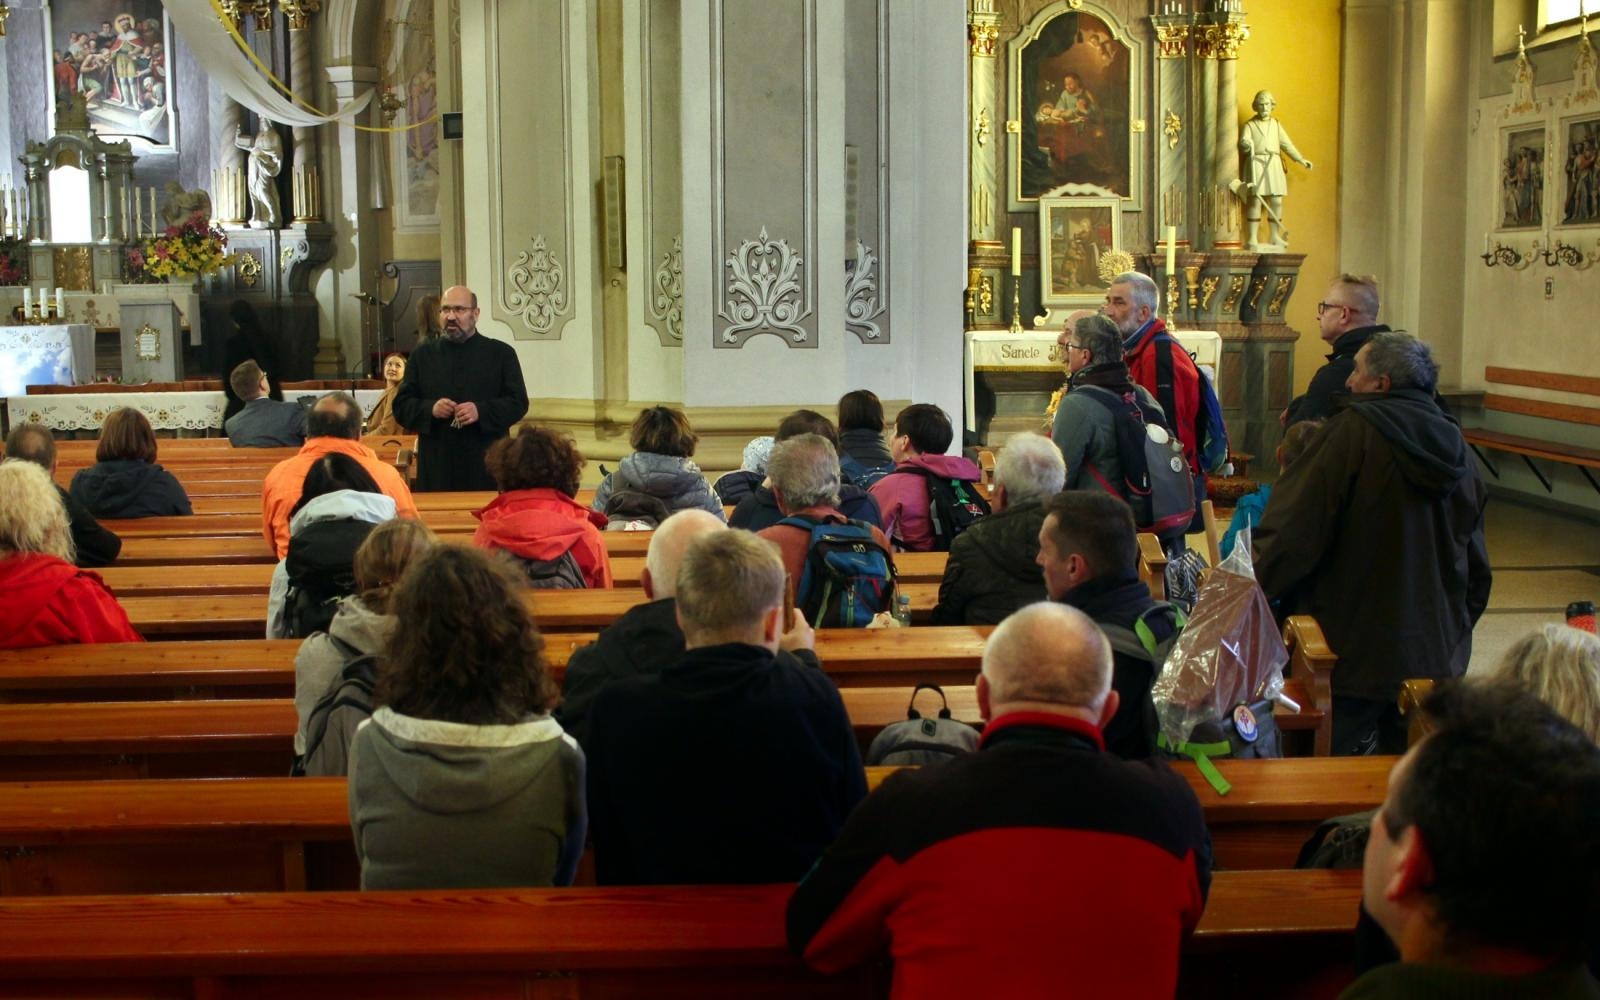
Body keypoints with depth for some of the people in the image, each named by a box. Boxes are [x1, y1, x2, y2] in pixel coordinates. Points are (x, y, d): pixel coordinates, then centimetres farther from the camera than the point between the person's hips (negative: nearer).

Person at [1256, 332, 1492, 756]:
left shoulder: (1353, 432, -13)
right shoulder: (1457, 450, 7)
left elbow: (1293, 534, -16)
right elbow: (1476, 566, 15)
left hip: (1356, 654, -6)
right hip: (1438, 656, 6)